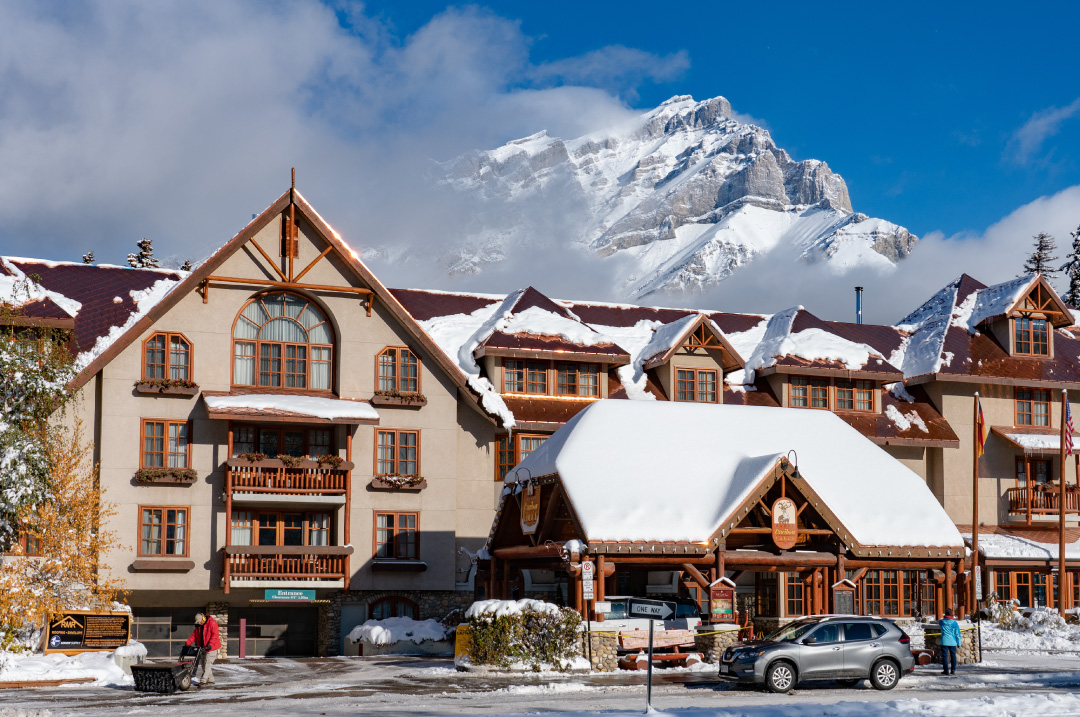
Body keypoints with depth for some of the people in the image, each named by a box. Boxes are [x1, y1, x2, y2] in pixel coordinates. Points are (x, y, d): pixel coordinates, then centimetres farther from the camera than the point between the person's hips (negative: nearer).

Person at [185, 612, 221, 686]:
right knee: (204, 664, 8)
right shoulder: (198, 626, 12)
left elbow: (215, 634, -20)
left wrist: (210, 644, -29)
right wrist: (187, 643, -2)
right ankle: (210, 680, 15)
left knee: (208, 663, -13)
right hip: (203, 648, 8)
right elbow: (194, 635, 12)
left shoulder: (212, 623, -12)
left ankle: (203, 680, -17)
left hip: (211, 647, -8)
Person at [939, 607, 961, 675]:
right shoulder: (955, 623, -5)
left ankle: (946, 670, 0)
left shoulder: (941, 621, -3)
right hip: (953, 642, 1)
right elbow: (957, 634, -1)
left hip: (944, 642, -1)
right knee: (953, 656, 10)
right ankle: (953, 670, 11)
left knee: (945, 656, 3)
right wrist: (958, 643, 7)